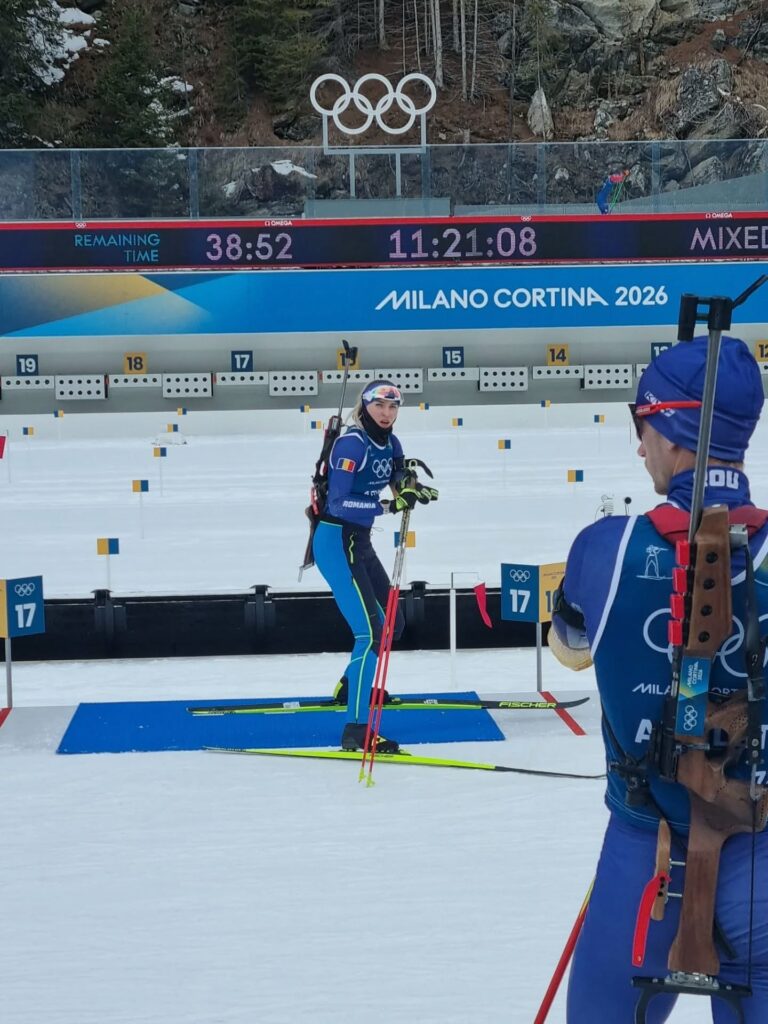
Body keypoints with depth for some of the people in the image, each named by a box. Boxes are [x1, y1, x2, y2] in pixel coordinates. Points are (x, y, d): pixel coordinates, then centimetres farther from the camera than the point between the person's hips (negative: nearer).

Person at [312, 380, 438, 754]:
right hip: (336, 542, -9)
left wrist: (414, 487, -15)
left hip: (360, 542, 9)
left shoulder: (390, 443, 6)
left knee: (393, 622, 21)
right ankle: (355, 731, -18)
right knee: (372, 632, -16)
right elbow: (340, 503, -26)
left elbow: (401, 483, 8)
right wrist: (389, 505, -35)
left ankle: (351, 686, 44)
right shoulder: (351, 443, -19)